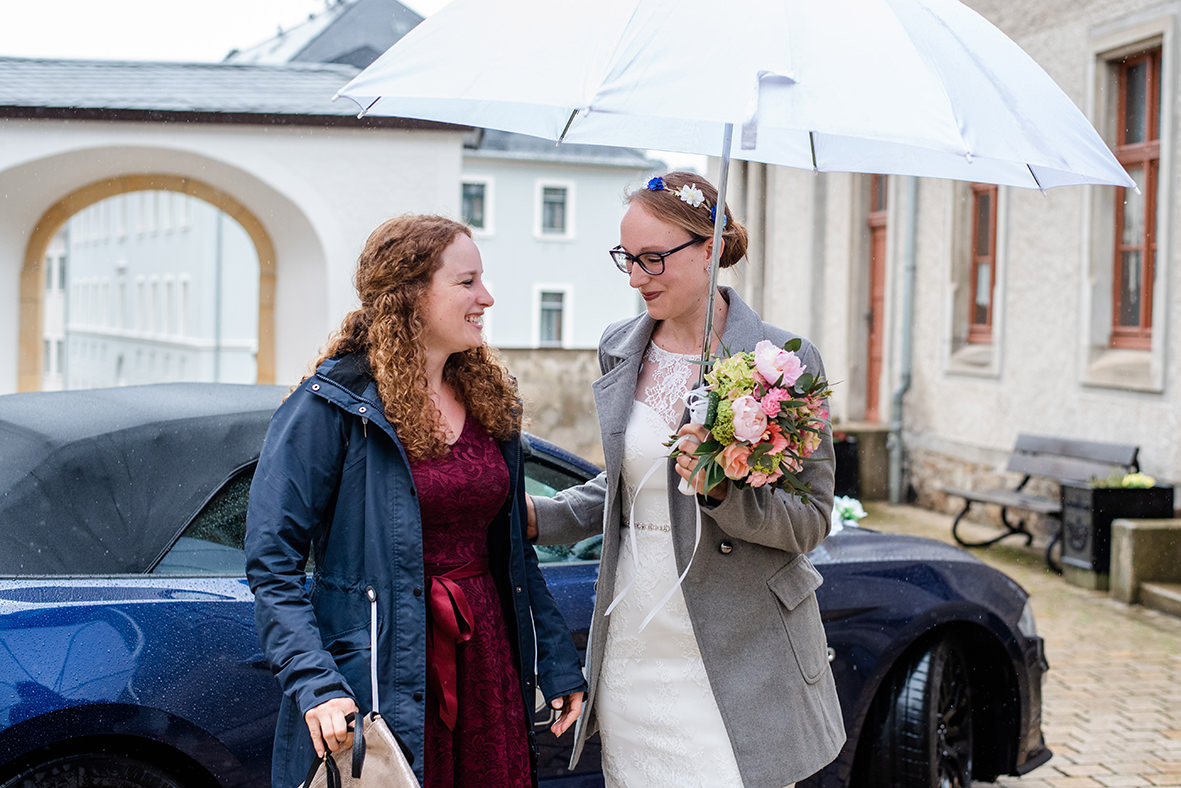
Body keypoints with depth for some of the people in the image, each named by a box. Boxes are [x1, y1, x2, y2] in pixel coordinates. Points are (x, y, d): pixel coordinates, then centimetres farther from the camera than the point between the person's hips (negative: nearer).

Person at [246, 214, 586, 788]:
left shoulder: (489, 397, 10)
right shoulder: (333, 405, -11)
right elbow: (272, 562, -13)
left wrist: (558, 663, 12)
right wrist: (316, 686, -24)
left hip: (488, 658, 6)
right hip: (384, 671, -6)